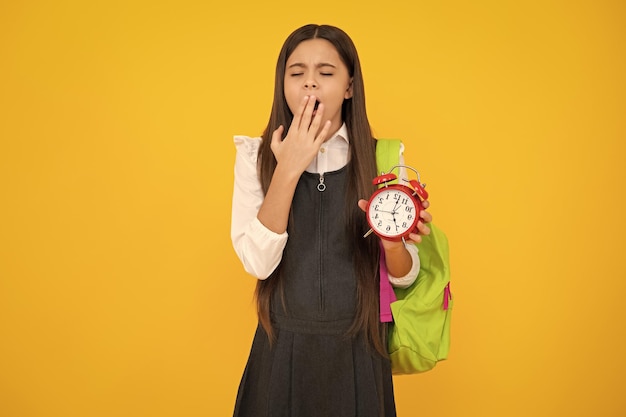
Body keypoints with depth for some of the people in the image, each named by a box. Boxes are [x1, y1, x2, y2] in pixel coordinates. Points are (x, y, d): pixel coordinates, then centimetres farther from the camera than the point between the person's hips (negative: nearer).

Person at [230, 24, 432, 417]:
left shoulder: (383, 158, -6)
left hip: (358, 353, 0)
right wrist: (288, 169, -21)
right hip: (283, 350, 0)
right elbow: (258, 263, -15)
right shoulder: (256, 156, -5)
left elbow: (405, 275, -4)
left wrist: (393, 244, -25)